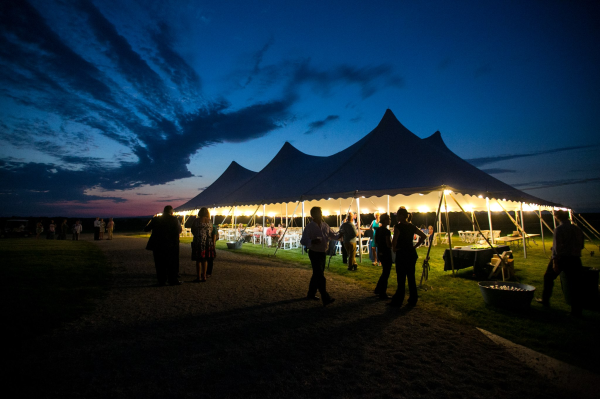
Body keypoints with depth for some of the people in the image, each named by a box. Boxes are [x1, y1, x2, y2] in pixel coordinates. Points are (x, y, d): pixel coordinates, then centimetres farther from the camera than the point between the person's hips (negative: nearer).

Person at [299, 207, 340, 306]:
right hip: (314, 253, -7)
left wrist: (338, 235, -5)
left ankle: (311, 294, 32)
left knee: (317, 274, 17)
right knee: (320, 276, -10)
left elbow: (331, 235, 16)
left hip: (323, 253, 7)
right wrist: (312, 241, -38)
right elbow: (303, 241, -20)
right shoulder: (309, 227, -14)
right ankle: (326, 299, -8)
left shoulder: (325, 225, 5)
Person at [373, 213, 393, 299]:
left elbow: (376, 241, 15)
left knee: (384, 272, 22)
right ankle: (383, 294, 11)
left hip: (380, 253, 9)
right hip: (386, 254, -9)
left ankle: (378, 290, 30)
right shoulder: (387, 231, -20)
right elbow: (389, 245, -22)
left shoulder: (377, 230, 5)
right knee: (386, 274, 3)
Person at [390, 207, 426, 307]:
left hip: (402, 254, -7)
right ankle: (413, 300, 22)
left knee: (401, 278, -1)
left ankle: (397, 301, 8)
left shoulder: (398, 226, -13)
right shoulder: (412, 226, 8)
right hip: (411, 253, 7)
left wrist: (394, 248, -9)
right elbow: (423, 236, 14)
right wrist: (415, 246, 12)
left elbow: (394, 240, -26)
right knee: (411, 277, 14)